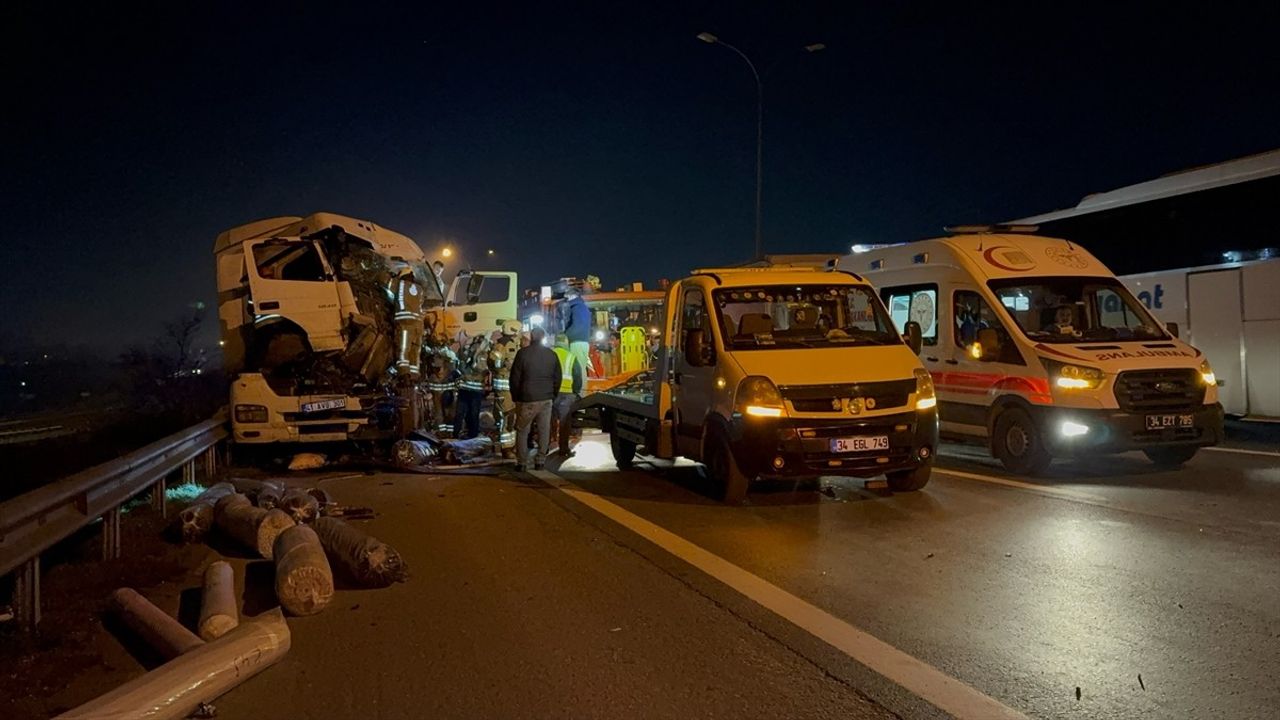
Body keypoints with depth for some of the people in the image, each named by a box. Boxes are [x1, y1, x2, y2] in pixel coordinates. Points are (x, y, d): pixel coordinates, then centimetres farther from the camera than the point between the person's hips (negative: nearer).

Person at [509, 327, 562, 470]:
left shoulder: (523, 353, -7)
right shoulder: (552, 355, 5)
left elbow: (515, 378, -4)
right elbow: (557, 378, 10)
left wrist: (515, 397, 7)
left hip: (527, 399, -3)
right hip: (546, 399, 3)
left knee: (522, 431, 6)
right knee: (544, 431, 8)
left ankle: (522, 463, 5)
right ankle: (540, 461, 10)